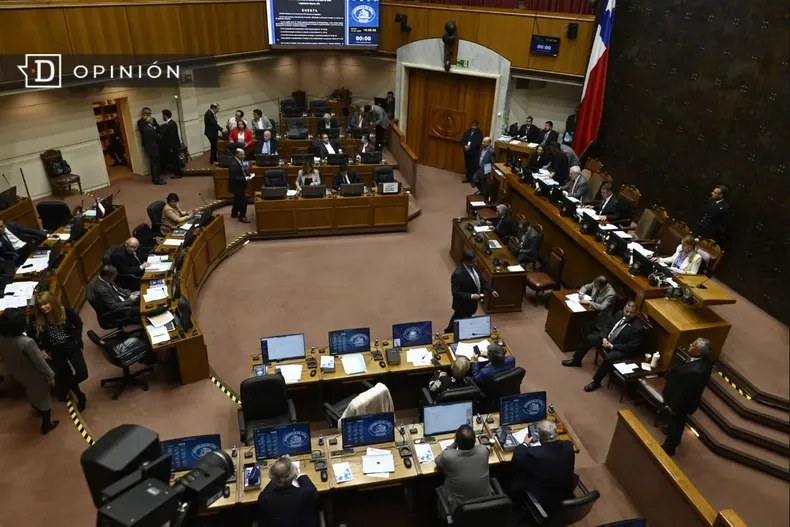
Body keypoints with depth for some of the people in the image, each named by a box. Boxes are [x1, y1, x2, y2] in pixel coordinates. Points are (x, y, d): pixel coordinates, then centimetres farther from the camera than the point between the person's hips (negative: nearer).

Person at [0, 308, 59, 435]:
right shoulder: (26, 342, -39)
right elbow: (40, 362, -27)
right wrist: (50, 375, -10)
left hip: (17, 374, 6)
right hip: (35, 377, -6)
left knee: (31, 394, 35)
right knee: (43, 398, 20)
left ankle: (38, 410, 62)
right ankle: (46, 425, 40)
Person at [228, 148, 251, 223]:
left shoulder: (238, 161, 1)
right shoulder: (234, 164, -30)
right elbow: (234, 177, -31)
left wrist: (247, 174, -1)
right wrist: (245, 178, -28)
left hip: (238, 185, 10)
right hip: (237, 186, -10)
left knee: (238, 199, 24)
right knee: (243, 200, -4)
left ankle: (234, 213, 40)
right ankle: (242, 217, 8)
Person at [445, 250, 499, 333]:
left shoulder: (473, 267, -7)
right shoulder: (458, 274, -33)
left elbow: (482, 280, 3)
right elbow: (456, 293, -30)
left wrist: (491, 290, -9)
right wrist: (471, 296, -36)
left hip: (470, 303, 8)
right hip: (463, 305, -8)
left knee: (457, 318, 29)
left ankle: (448, 331, 53)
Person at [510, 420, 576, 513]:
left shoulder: (533, 453, -34)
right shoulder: (569, 446, -20)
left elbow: (516, 459, -13)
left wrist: (525, 444, 3)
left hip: (541, 502, -4)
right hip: (566, 497, 4)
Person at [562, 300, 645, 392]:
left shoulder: (638, 327, -23)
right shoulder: (619, 314, -3)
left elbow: (632, 347, -23)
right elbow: (607, 326, 9)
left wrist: (612, 346, -23)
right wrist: (604, 338, -11)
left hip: (620, 349, -8)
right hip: (607, 339, 8)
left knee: (609, 358, -34)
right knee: (589, 338, 2)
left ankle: (596, 382, -16)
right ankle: (576, 360, 22)